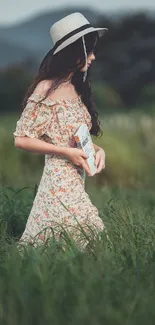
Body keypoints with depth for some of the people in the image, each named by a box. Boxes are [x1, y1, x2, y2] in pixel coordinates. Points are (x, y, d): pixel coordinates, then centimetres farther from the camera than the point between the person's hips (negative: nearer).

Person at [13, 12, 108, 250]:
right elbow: (21, 139, -12)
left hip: (77, 180, 8)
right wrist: (67, 152, -16)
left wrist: (98, 150, 0)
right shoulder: (47, 89, -11)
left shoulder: (77, 89, 13)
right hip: (59, 180, -8)